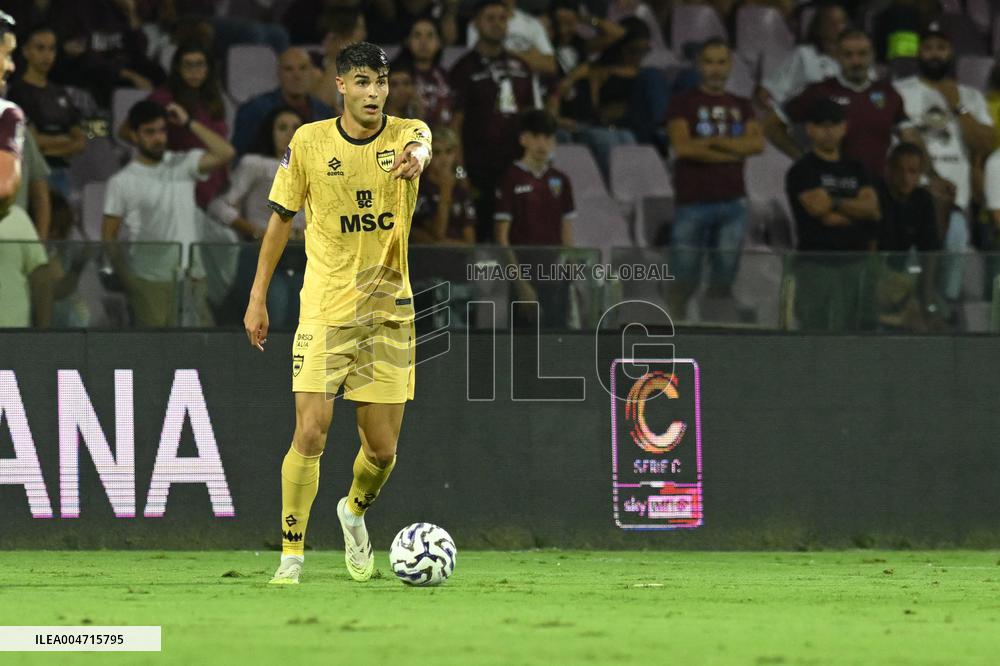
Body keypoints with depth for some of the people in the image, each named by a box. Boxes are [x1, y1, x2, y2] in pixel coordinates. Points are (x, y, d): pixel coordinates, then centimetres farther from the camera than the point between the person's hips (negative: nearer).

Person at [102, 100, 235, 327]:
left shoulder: (183, 165, 9)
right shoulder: (122, 182, 2)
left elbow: (225, 154, -5)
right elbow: (109, 237, 2)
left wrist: (189, 123, -3)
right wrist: (126, 277, -8)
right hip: (149, 281, -3)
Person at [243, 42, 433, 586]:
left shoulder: (404, 133, -3)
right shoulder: (309, 142, -2)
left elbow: (419, 145, -29)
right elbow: (281, 218, 8)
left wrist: (415, 156, -54)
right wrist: (258, 296, 5)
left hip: (389, 311, 1)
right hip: (324, 310, -1)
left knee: (382, 448, 4)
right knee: (311, 433, -15)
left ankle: (355, 510, 37)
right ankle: (291, 554, -4)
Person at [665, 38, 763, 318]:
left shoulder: (741, 106, 17)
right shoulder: (684, 103, 6)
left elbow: (757, 142, 0)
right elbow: (682, 146, -9)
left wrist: (712, 141, -7)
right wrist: (733, 151, -4)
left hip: (732, 202, 4)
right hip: (693, 202, -4)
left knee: (723, 278, 2)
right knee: (684, 280, -6)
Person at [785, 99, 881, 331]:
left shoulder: (856, 170, 17)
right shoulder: (803, 170, 0)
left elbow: (871, 206, 2)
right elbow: (819, 209, -12)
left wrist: (835, 203, -10)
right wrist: (858, 211, -1)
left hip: (854, 260, 5)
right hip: (816, 261, -5)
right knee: (815, 330, -10)